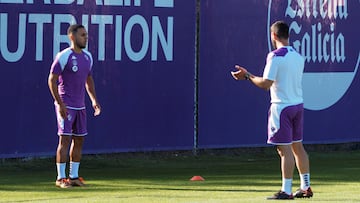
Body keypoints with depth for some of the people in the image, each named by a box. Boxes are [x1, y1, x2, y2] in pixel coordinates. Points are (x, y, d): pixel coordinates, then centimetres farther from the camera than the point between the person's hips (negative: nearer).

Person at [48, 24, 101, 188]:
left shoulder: (88, 57, 10)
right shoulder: (64, 56, -12)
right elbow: (52, 80, -12)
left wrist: (94, 100, 11)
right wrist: (60, 104, -17)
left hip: (80, 106, 7)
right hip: (65, 106, -7)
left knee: (79, 139, 8)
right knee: (65, 139, -8)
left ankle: (74, 176, 15)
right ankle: (60, 178, -3)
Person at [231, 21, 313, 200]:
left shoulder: (275, 56, -14)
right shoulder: (298, 57, 10)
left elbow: (266, 84, -17)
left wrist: (247, 76, -3)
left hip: (282, 106, -8)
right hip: (298, 104, 8)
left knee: (285, 149, -6)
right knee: (297, 146, 14)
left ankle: (286, 190, -5)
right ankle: (305, 187, 18)